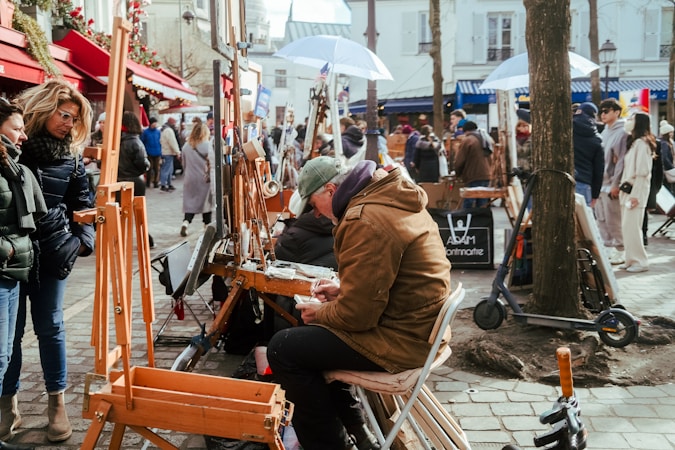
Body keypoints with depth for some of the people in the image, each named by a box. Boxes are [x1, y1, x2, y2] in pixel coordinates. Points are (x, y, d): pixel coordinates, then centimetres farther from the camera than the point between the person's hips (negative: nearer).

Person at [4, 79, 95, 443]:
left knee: (49, 326, 9)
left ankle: (57, 403, 19)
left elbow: (81, 203, 12)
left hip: (53, 250, 2)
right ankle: (8, 401, 20)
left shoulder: (72, 156, 6)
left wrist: (85, 239, -3)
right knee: (10, 328, 5)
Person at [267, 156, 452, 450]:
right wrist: (343, 289, 12)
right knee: (311, 332, 24)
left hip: (399, 337, -10)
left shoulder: (366, 221, -24)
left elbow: (357, 314, -24)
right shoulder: (391, 198, 8)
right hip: (416, 323, 11)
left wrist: (320, 313, -5)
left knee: (282, 348, -6)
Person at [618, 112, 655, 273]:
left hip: (636, 191, -9)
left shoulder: (641, 143, -12)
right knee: (626, 227, 9)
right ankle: (631, 259, 15)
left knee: (632, 227, -8)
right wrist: (623, 188, 11)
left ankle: (640, 261, -1)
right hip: (628, 190, 9)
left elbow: (643, 172, -17)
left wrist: (635, 195, -19)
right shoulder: (633, 142, 17)